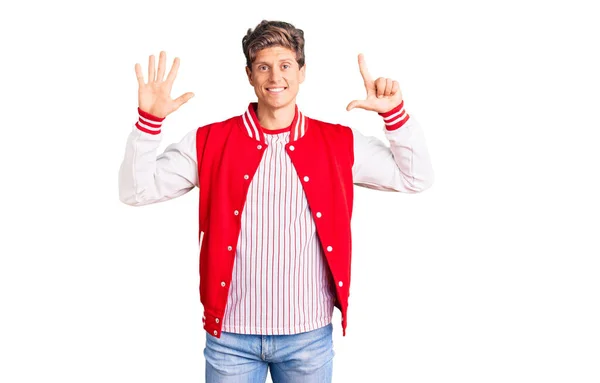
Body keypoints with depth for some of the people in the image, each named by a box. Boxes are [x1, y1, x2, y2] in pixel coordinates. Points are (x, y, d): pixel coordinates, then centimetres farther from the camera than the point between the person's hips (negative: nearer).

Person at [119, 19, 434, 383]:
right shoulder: (209, 141, -1)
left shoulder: (340, 143, 0)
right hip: (231, 334, 0)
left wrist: (395, 113, -10)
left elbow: (416, 179, 2)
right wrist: (149, 119, -13)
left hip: (309, 335, 1)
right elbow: (136, 190, -1)